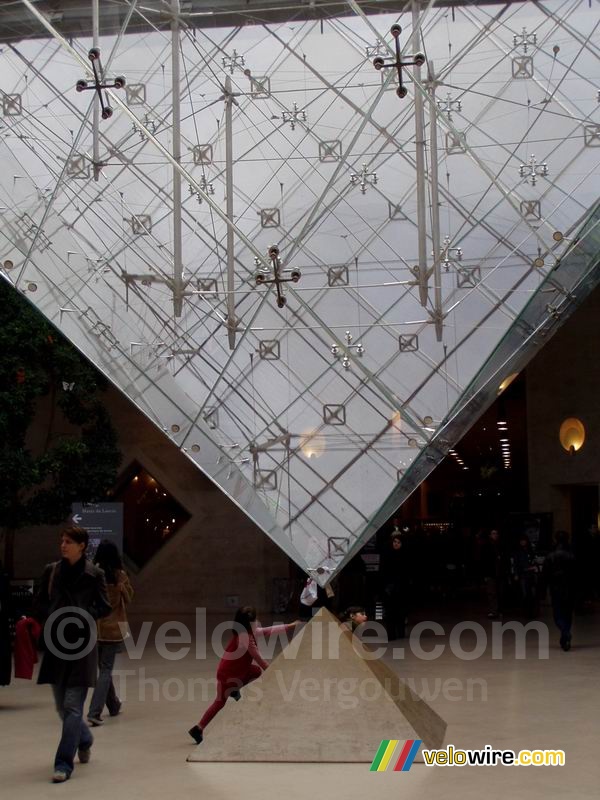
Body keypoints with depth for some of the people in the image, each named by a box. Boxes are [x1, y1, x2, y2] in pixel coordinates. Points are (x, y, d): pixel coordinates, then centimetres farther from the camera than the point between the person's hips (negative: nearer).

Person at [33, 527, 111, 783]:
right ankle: (85, 740, 42)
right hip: (56, 644, 4)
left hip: (82, 644, -4)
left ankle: (64, 764, -6)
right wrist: (52, 619, -7)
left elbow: (104, 608, 1)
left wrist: (81, 617, -13)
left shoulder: (94, 574, -3)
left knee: (72, 706, -9)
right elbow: (39, 606, 12)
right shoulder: (51, 571, 7)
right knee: (62, 706, 15)